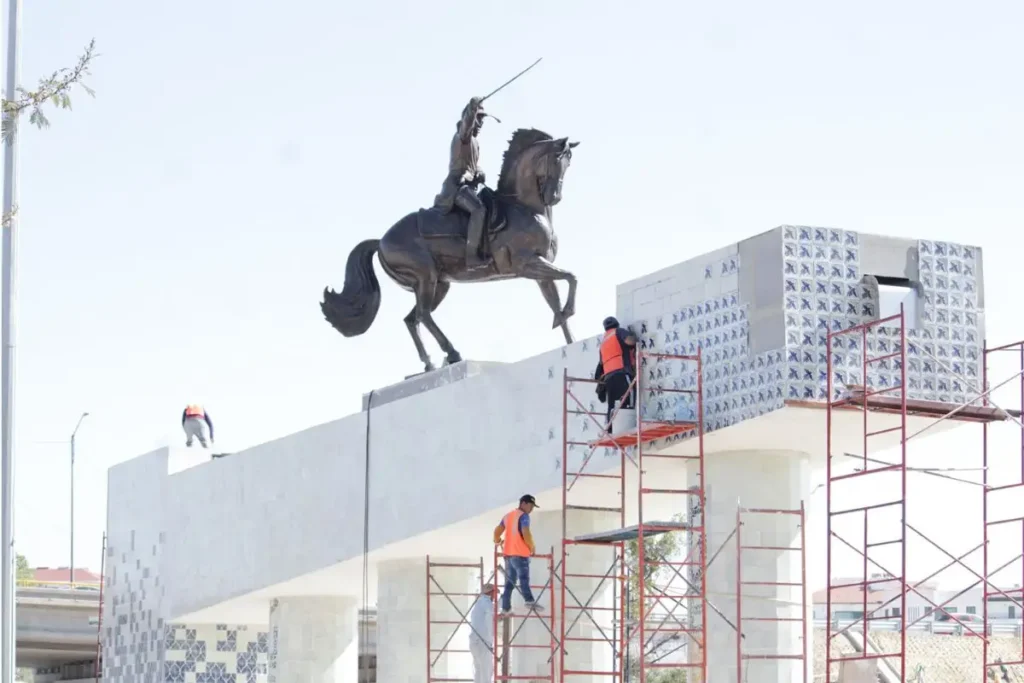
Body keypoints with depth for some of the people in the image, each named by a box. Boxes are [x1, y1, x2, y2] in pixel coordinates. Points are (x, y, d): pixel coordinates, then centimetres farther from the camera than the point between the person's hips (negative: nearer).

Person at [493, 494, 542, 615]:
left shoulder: (508, 516, 19)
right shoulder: (523, 516, -6)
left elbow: (497, 531, 18)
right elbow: (526, 533, -17)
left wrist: (498, 542, 34)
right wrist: (532, 547, -5)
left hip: (508, 553, 8)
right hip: (520, 553, -8)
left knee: (509, 582, 10)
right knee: (524, 578, -19)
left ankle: (505, 608, 9)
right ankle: (530, 601, -36)